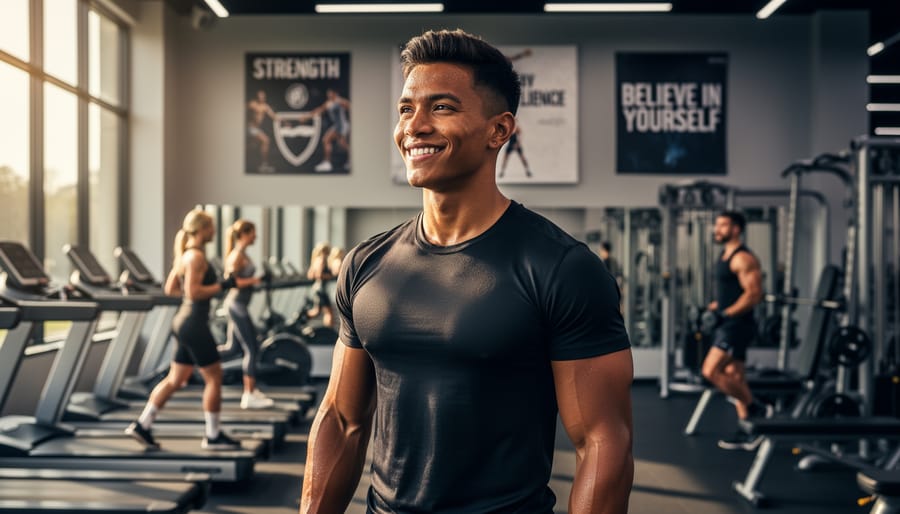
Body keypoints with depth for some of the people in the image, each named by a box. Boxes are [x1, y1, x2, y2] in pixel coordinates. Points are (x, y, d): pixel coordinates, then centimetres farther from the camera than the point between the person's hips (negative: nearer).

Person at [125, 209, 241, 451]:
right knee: (214, 378, 1)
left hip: (185, 322, 10)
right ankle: (213, 436, 9)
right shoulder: (196, 256, -16)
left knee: (175, 380, 14)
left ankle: (142, 425, 15)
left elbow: (171, 289, 18)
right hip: (194, 324, -10)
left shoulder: (184, 255, 14)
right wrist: (222, 286, -17)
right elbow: (193, 292, -24)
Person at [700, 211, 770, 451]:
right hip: (727, 325, 10)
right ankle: (747, 433, 16)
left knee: (711, 371, -16)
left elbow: (754, 293, -22)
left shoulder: (743, 258, -14)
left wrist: (727, 313, -22)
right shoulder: (725, 256, 16)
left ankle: (756, 409, -3)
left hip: (737, 324, -10)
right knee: (734, 377, 11)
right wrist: (716, 306, 11)